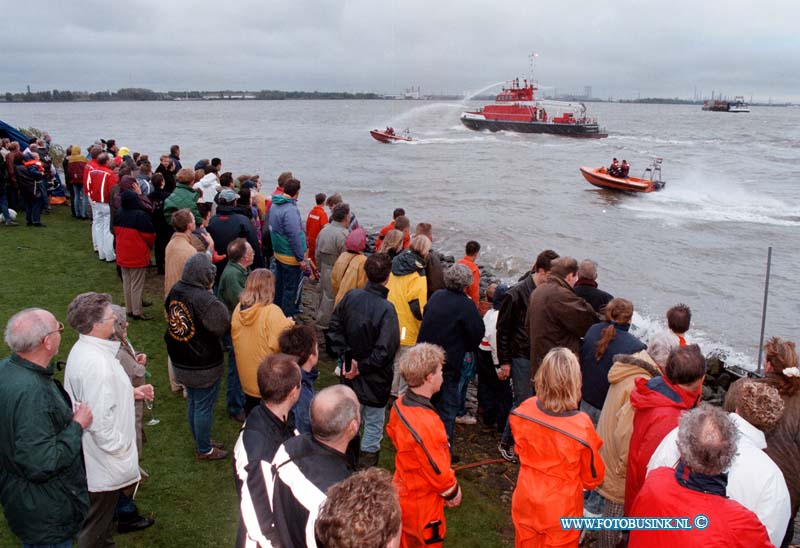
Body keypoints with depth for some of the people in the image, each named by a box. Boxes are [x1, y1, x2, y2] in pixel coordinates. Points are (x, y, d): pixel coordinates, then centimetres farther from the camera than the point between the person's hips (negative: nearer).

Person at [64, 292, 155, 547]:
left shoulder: (83, 349, 2)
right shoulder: (96, 364, -31)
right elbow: (100, 421, -31)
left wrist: (131, 392, 8)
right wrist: (120, 449, -18)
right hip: (104, 460, -10)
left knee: (102, 510, 29)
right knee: (96, 526, 10)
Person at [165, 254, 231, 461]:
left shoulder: (175, 290, -4)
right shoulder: (205, 300, -29)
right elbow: (222, 326, -19)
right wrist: (217, 302, -10)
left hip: (181, 362, 8)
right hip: (204, 366, -8)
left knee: (193, 402, 24)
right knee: (204, 407, 10)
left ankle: (201, 440, 42)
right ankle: (204, 449, 26)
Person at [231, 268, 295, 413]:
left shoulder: (239, 309, -4)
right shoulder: (272, 311, -24)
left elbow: (235, 338, 9)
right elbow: (280, 344, -25)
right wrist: (288, 324, -8)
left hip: (247, 376, 6)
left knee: (251, 415, 22)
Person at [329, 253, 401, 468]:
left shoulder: (351, 297, -10)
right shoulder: (386, 309, -27)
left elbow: (335, 327, 0)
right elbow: (385, 350, -28)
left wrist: (346, 356, -2)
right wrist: (363, 367, -15)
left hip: (351, 374, 6)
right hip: (375, 378, -6)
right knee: (374, 422, 13)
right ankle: (366, 466, 22)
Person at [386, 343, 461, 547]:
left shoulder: (399, 404, -11)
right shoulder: (425, 423, -37)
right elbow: (438, 471, -26)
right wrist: (453, 491, -7)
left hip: (403, 492, 7)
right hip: (423, 503, -7)